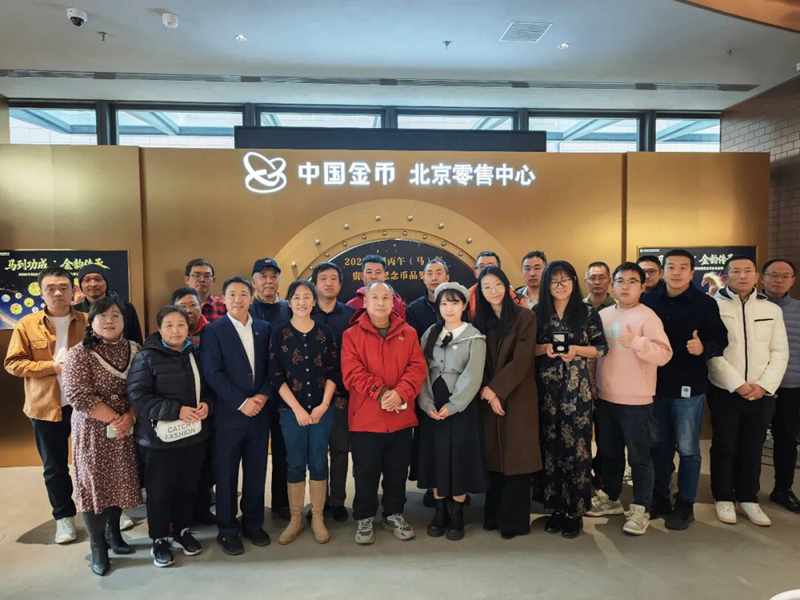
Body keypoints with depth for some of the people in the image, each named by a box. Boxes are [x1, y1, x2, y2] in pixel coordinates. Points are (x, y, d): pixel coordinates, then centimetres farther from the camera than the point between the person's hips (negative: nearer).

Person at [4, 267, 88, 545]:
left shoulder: (87, 322, 0)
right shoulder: (27, 324, -2)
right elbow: (13, 363, -4)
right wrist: (52, 367, -15)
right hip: (46, 406, 0)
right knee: (54, 466, 12)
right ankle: (64, 516, 29)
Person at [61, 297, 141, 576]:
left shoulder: (135, 350, 3)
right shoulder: (79, 353, -9)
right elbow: (77, 395, -17)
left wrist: (129, 418, -14)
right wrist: (113, 419, -17)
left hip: (127, 429, 4)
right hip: (93, 430, -3)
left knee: (121, 481, 12)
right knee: (94, 483, 4)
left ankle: (113, 532, 33)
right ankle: (98, 547, 19)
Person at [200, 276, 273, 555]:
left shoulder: (264, 329, 8)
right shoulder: (212, 331, -4)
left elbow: (271, 367, 8)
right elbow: (212, 373, -11)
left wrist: (263, 395, -9)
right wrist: (241, 403, -15)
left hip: (259, 411, 3)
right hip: (228, 414, -3)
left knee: (256, 470, 11)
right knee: (226, 473, 7)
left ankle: (253, 524, 28)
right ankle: (228, 530, 22)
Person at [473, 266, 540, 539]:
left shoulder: (525, 316, -5)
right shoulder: (480, 319, 8)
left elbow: (522, 360, -13)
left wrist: (495, 389, -14)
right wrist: (487, 392, -7)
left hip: (518, 396, -4)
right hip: (489, 397, 4)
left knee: (516, 457, 1)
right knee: (494, 457, 8)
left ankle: (514, 520, 12)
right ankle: (494, 515, 20)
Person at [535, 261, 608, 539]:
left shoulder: (588, 312, 2)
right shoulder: (537, 312, 7)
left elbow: (602, 348, 3)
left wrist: (577, 350, -12)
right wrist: (545, 348, -10)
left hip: (577, 387, -2)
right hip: (546, 388, 2)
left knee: (576, 445, -1)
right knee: (550, 445, 5)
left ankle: (575, 511, 12)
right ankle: (556, 507, 18)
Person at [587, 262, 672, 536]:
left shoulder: (647, 317, -11)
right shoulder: (603, 315, 8)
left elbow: (664, 354, -19)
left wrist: (635, 341, -33)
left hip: (635, 400, -6)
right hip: (605, 398, 6)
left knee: (639, 457, 4)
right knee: (609, 452, 18)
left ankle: (640, 509, 16)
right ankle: (610, 498, 34)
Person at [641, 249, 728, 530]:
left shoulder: (705, 303, -3)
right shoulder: (648, 301, 3)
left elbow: (721, 341, -4)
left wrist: (704, 348, -23)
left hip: (689, 388, -2)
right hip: (655, 386, 3)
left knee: (687, 449, 6)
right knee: (658, 446, 13)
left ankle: (685, 504, 21)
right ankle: (660, 499, 28)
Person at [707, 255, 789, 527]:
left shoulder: (772, 309, 8)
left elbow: (780, 352, 4)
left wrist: (764, 385, -8)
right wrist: (737, 384, -15)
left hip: (762, 393, 3)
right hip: (725, 391, -3)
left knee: (752, 448, 12)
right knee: (724, 446, 7)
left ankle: (748, 498, 26)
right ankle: (723, 498, 21)